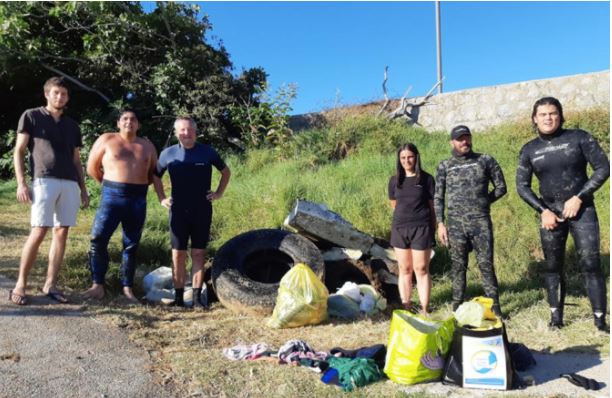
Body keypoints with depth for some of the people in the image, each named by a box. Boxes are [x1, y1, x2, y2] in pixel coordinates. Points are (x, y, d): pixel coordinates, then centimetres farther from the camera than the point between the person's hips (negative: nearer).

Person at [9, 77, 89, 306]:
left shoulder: (72, 126, 20)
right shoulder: (31, 116, 8)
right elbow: (19, 151, 4)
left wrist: (83, 189, 14)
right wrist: (21, 182, -7)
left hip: (70, 184, 5)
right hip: (44, 181, -4)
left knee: (62, 232, 2)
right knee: (39, 232, -9)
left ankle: (50, 284, 10)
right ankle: (20, 284, 4)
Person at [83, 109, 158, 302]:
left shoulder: (147, 145, 13)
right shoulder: (107, 139, 5)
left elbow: (154, 172, 20)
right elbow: (92, 167, 8)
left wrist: (140, 185, 8)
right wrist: (109, 183, 8)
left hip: (138, 200, 2)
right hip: (112, 196, -2)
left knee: (131, 245, 5)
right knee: (98, 239, -10)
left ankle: (127, 288, 11)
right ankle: (98, 285, 0)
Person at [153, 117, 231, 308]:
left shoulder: (207, 152, 0)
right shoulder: (168, 154, 2)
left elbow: (226, 171, 14)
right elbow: (156, 176, 18)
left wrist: (219, 192, 5)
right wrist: (162, 198, 9)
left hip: (203, 210, 0)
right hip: (178, 211, 1)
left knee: (198, 254, 3)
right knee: (178, 254, 1)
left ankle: (197, 296, 8)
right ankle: (178, 296, 10)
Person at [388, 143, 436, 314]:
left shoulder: (426, 179, 0)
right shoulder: (394, 180, 7)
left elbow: (432, 206, 3)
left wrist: (433, 229, 2)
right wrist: (404, 216, 10)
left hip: (421, 228, -3)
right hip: (399, 228, 3)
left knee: (421, 270, 1)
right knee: (404, 269, 8)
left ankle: (424, 309, 8)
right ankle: (406, 307, 16)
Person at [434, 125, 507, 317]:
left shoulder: (485, 160, 5)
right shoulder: (445, 166, 6)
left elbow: (501, 187, 12)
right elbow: (438, 198, 6)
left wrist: (483, 202, 7)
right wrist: (440, 224, 0)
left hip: (481, 222, -1)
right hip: (455, 223, 1)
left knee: (486, 265, 0)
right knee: (458, 266, 7)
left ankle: (495, 308, 8)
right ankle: (457, 308, 16)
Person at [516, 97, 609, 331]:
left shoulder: (579, 138, -1)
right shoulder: (529, 150, 4)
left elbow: (603, 168, -4)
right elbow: (522, 186, 4)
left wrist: (579, 198, -13)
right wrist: (543, 211, -7)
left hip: (581, 209, -2)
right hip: (550, 213, 2)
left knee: (590, 264, -8)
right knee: (552, 266, 5)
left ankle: (600, 320, 0)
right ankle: (556, 316, 15)